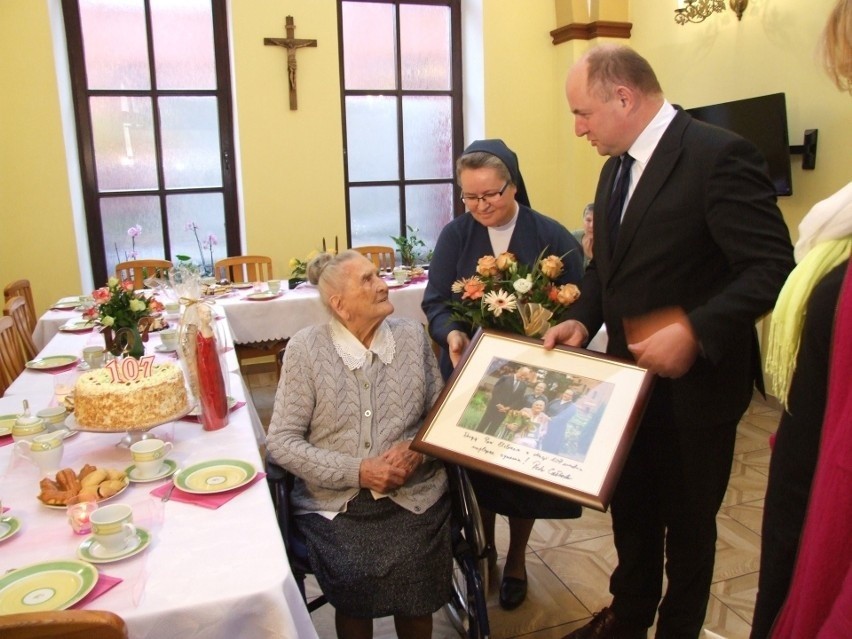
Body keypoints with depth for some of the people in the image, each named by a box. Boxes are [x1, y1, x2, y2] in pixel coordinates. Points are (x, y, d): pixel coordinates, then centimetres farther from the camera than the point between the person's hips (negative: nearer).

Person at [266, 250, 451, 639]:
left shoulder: (412, 336, 5)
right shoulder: (305, 348, -4)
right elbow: (281, 441, -6)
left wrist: (417, 451, -11)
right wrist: (356, 472, -14)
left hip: (413, 496, 2)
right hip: (334, 503, -1)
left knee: (415, 577, -19)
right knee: (355, 581, -22)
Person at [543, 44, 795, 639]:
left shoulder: (721, 155, -19)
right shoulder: (617, 166, 7)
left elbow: (772, 269, -23)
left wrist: (694, 332, -31)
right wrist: (581, 320, -4)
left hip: (694, 383, -7)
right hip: (632, 377, 7)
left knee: (687, 521, 14)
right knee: (630, 509, 22)